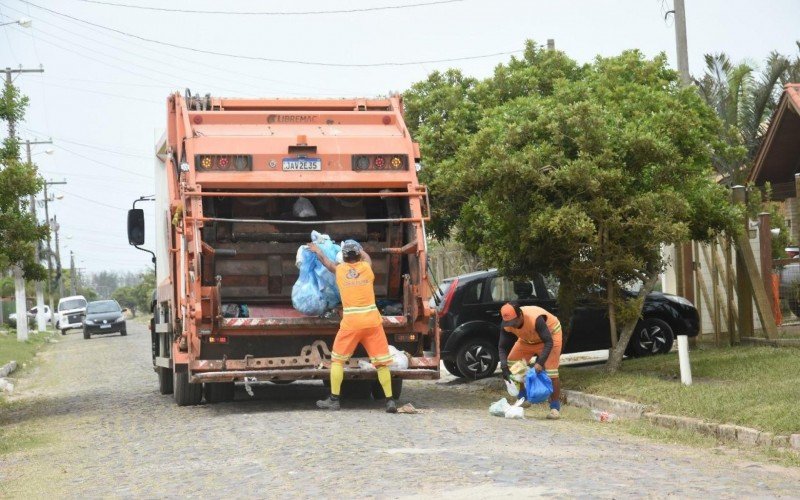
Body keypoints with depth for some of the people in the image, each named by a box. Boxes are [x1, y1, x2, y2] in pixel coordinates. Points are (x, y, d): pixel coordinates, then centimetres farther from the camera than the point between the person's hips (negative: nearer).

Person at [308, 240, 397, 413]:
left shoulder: (340, 270, 7)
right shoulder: (366, 267, 7)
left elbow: (327, 263, 29)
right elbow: (367, 257, 32)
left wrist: (317, 251, 48)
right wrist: (358, 249, 51)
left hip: (350, 322, -1)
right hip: (372, 320, 1)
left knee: (337, 359, 12)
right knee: (381, 362, 3)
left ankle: (334, 399, 11)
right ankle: (390, 400, -2)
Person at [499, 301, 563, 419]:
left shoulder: (535, 319, -42)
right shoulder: (506, 325, -25)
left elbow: (549, 342, -39)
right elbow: (502, 347, -18)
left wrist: (540, 362, -50)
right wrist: (504, 367, -34)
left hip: (550, 333, -6)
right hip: (528, 339, 6)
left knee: (550, 372, -19)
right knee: (512, 363, -5)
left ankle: (555, 408, -11)